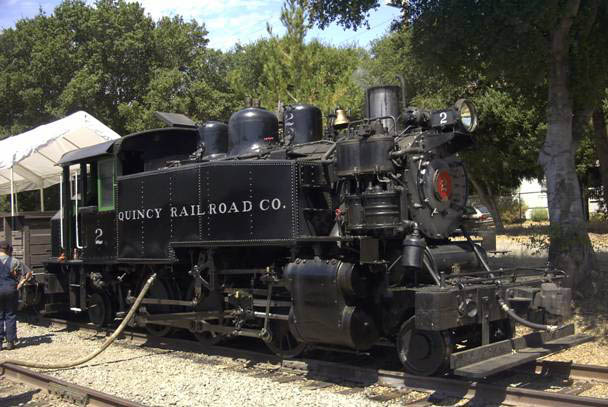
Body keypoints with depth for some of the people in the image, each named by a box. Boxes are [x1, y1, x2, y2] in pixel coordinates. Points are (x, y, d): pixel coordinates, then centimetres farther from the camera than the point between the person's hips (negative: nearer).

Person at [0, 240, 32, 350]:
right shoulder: (14, 261, 0)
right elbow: (29, 273, 1)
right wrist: (21, 283, 5)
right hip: (11, 289, 1)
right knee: (11, 316, 8)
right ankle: (10, 342, 10)